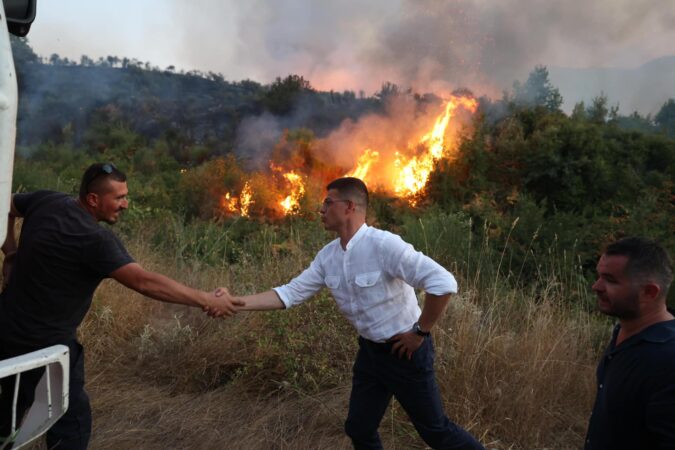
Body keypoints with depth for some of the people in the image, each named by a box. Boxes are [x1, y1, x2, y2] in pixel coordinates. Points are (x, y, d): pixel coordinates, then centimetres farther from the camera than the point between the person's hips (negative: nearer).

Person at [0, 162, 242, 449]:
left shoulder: (47, 201, -2)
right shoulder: (93, 238, -26)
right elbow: (144, 282, -31)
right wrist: (206, 301, -28)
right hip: (45, 340, -9)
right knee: (72, 421, 2)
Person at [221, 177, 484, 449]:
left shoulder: (384, 245, -26)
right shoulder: (327, 256, -2)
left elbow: (444, 283, -31)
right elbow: (291, 293, 1)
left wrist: (420, 332, -20)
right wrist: (235, 302, -7)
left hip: (405, 350, -7)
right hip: (370, 351, 7)